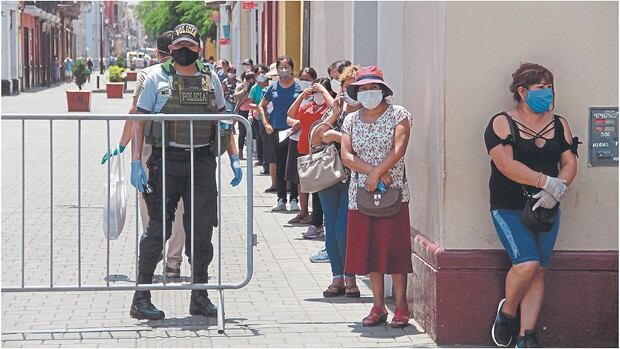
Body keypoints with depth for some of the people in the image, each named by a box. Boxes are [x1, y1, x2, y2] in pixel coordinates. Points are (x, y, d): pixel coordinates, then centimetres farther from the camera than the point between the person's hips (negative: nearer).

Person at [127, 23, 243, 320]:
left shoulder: (210, 78, 11)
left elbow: (222, 120, 18)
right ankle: (141, 298, 4)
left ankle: (200, 296, 16)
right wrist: (136, 161, -10)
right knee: (158, 229, -2)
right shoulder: (157, 77, 1)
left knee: (201, 229, 5)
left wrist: (233, 157, 10)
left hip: (202, 162, 3)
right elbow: (140, 119, -2)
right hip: (166, 160, -3)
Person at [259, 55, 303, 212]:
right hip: (277, 131, 3)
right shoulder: (273, 88, 8)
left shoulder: (299, 86, -1)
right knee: (280, 166, 7)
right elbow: (261, 105, 17)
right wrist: (266, 123, 6)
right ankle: (281, 200, 11)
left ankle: (293, 199, 4)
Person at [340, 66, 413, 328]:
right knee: (369, 249, 5)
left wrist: (376, 174, -20)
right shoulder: (351, 120, 9)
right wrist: (375, 171, -15)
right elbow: (346, 156, -2)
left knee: (394, 248, -6)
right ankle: (378, 306, 12)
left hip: (393, 192, -4)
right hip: (360, 193, 4)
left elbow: (399, 149, -13)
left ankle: (401, 306, -1)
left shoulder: (398, 115, -1)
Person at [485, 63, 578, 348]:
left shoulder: (559, 124, 11)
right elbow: (506, 165, -16)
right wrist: (546, 181, -21)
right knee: (527, 264, -20)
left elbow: (570, 163, 4)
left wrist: (557, 190, -15)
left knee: (539, 272, -1)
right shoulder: (502, 123, -5)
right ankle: (506, 312, 7)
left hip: (546, 209, 5)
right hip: (509, 209, -5)